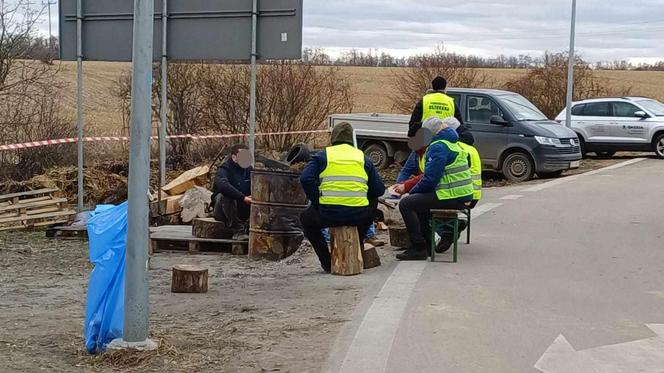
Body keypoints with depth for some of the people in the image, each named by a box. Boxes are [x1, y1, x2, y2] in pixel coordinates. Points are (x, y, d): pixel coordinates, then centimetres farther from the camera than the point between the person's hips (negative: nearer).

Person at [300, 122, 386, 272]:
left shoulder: (322, 156, 9)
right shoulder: (363, 157, 15)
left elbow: (306, 179, -6)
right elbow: (379, 189, 11)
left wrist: (317, 202, 5)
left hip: (329, 215, -2)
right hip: (358, 215, 2)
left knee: (306, 218, 32)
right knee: (372, 203, 38)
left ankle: (327, 262, 21)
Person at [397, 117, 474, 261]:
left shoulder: (438, 147, -13)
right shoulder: (451, 144, 21)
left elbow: (430, 179, -19)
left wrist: (412, 192, -3)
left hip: (452, 197, -11)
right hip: (462, 196, 11)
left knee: (406, 204, -10)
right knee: (418, 200, 29)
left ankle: (419, 249, -10)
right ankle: (427, 243, 27)